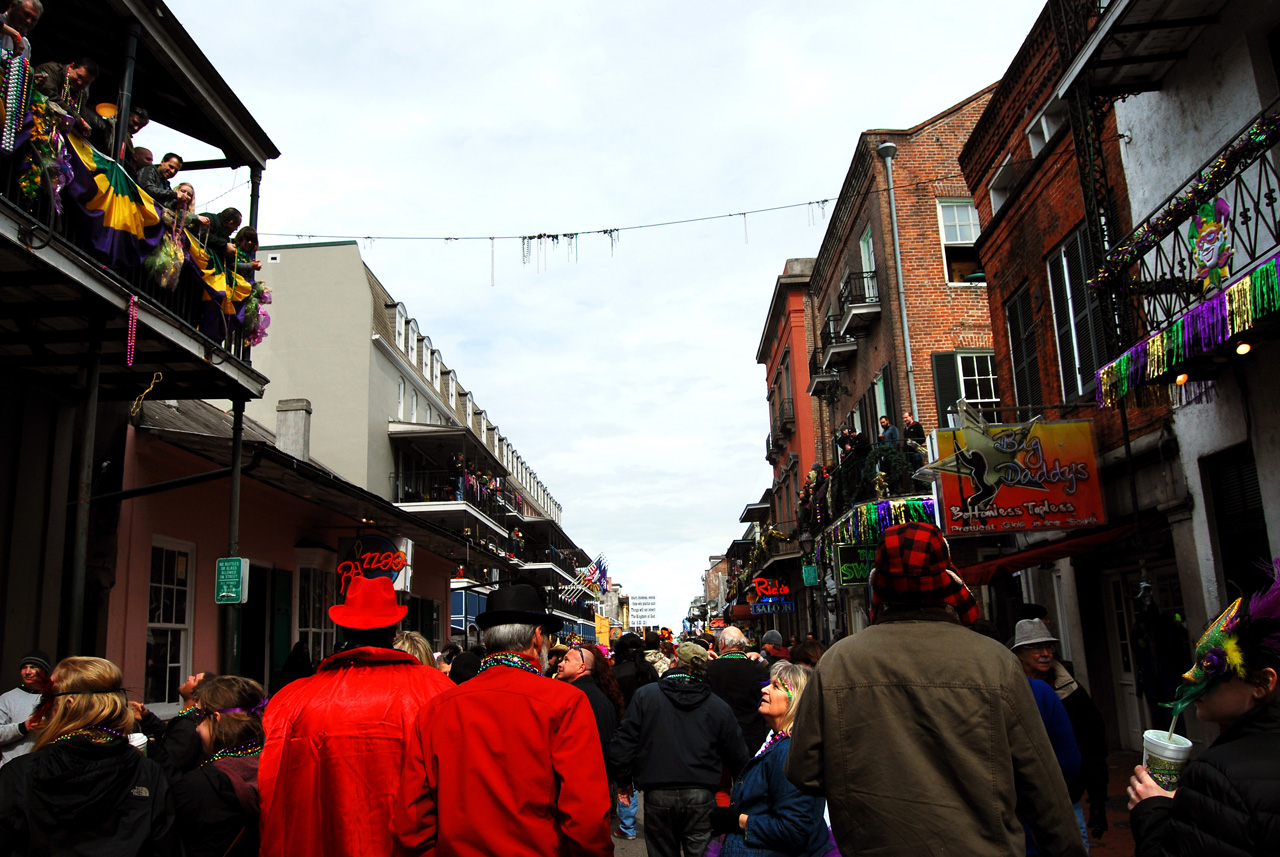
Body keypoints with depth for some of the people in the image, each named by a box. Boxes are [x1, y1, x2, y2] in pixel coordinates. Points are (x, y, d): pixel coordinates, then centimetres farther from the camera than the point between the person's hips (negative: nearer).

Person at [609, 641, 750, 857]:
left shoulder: (645, 695, -1)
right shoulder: (719, 706, 1)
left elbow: (624, 741, -1)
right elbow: (737, 756, 6)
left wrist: (624, 781, 12)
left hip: (657, 794, 0)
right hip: (701, 796, 0)